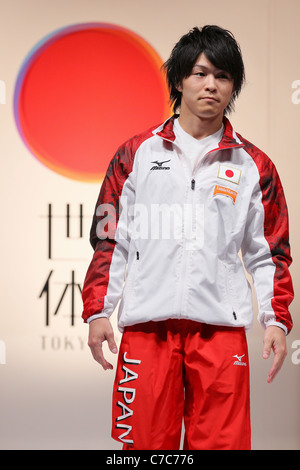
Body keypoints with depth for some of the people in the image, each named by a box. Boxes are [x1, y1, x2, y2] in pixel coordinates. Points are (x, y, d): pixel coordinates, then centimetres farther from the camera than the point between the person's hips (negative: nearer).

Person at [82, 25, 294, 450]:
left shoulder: (254, 166, 10)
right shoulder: (137, 154, 10)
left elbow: (269, 252, 12)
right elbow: (109, 239, 10)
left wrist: (276, 319, 2)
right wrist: (97, 311, 3)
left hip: (221, 327, 0)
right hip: (147, 322, 0)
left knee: (221, 442, -2)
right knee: (145, 444, 0)